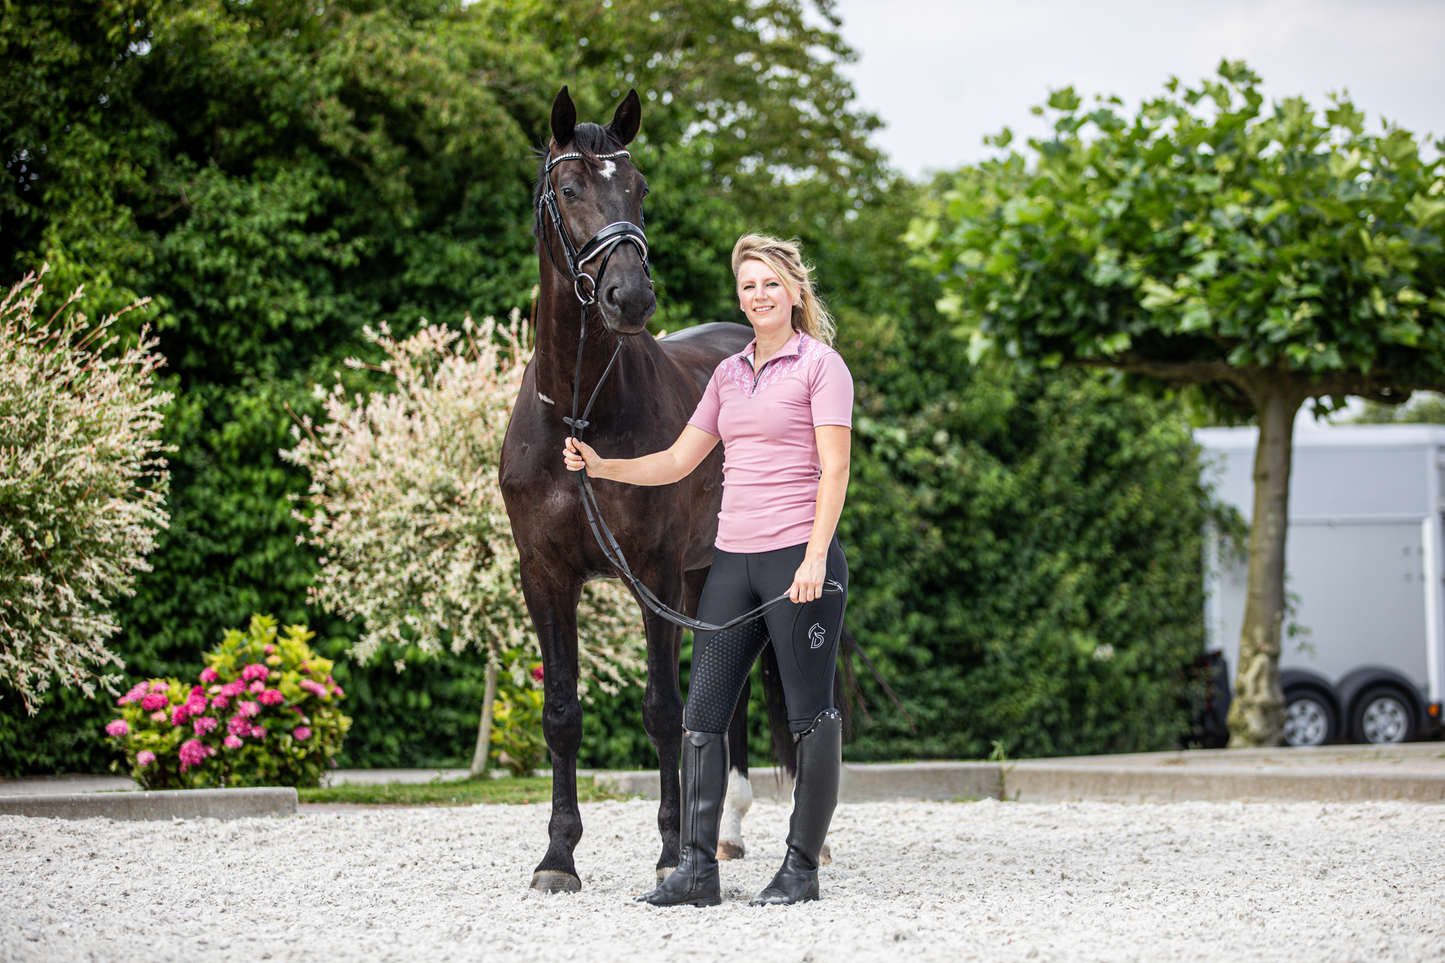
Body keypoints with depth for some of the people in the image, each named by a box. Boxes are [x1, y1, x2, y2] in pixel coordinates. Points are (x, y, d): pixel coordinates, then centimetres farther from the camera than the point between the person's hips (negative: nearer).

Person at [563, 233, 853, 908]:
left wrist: (815, 558, -20)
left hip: (798, 556, -7)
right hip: (733, 558, 7)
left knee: (811, 713, -1)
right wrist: (598, 466, 5)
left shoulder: (820, 365, -3)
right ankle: (697, 868, 2)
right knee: (703, 711, 1)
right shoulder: (730, 373, 16)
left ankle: (802, 866, 6)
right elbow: (678, 462, 18)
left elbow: (834, 470, -10)